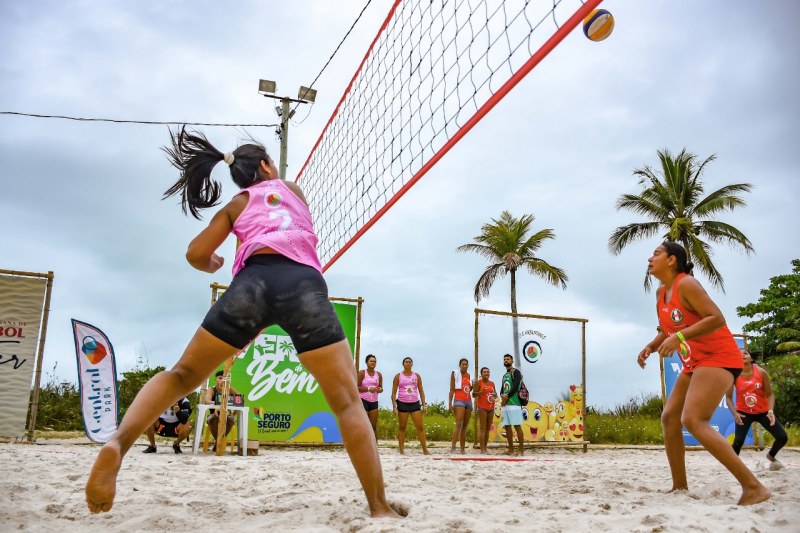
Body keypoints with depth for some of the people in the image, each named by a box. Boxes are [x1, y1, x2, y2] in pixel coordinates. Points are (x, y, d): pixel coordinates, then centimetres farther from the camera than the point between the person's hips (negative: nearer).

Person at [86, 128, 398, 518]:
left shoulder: (236, 205, 28)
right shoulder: (292, 189, 32)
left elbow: (196, 255, 17)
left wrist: (217, 266, 39)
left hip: (253, 281, 1)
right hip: (305, 284, -1)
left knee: (182, 375, 15)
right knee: (348, 402, 1)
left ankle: (117, 444, -8)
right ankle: (379, 508, -6)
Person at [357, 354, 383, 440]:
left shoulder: (378, 374, 10)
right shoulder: (362, 373, -3)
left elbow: (381, 387, 13)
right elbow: (356, 387, -8)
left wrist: (380, 389, -11)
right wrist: (368, 389, -21)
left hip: (374, 401, 5)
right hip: (363, 400, -5)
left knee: (374, 426, 5)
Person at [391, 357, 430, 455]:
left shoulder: (417, 376, 10)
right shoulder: (398, 376, 3)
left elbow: (421, 391, 12)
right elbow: (394, 392, 2)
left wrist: (424, 404, 4)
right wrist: (394, 406, -8)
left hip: (415, 404, 2)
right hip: (402, 404, -2)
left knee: (420, 427, -2)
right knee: (402, 427, 3)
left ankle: (425, 449, 1)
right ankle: (402, 450, 8)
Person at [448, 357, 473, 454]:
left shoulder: (469, 376, 15)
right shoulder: (455, 374, -1)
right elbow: (452, 389, -5)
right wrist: (450, 403, -12)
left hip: (469, 401, 7)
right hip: (459, 401, -7)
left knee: (465, 425, 6)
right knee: (459, 424, -21)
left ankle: (462, 449, 8)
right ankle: (453, 446, -26)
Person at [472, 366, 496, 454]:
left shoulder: (492, 383, 14)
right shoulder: (478, 382, -3)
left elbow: (495, 394, 21)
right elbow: (473, 394, -6)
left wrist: (494, 397, -2)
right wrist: (481, 392, -23)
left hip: (491, 408, 6)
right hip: (482, 408, -6)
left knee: (488, 429, 7)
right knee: (482, 428, -9)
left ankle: (485, 448, 12)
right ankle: (482, 449, -9)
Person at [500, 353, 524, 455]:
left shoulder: (516, 372, -2)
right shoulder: (504, 375, 23)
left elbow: (515, 387, -14)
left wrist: (507, 397, -11)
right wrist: (502, 396, -3)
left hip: (514, 403, -8)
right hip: (505, 404, 8)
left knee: (517, 426, -9)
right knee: (507, 426, 7)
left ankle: (521, 450, -7)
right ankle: (511, 450, 12)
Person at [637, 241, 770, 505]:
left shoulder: (686, 284, -15)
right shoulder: (661, 293, 12)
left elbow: (717, 319, -25)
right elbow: (668, 330, 23)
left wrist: (679, 337, -32)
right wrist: (650, 347, 5)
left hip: (718, 358, -10)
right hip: (695, 363, 10)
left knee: (693, 420, -23)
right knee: (669, 418, 7)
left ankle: (753, 487, -22)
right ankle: (680, 486, 15)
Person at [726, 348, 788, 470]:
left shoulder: (761, 372, -15)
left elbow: (770, 394, -9)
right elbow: (729, 397, -10)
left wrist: (770, 411, -25)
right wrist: (734, 413, -26)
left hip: (763, 411, 2)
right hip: (744, 412, -2)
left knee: (783, 437, -3)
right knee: (738, 441, -19)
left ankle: (771, 455, 29)